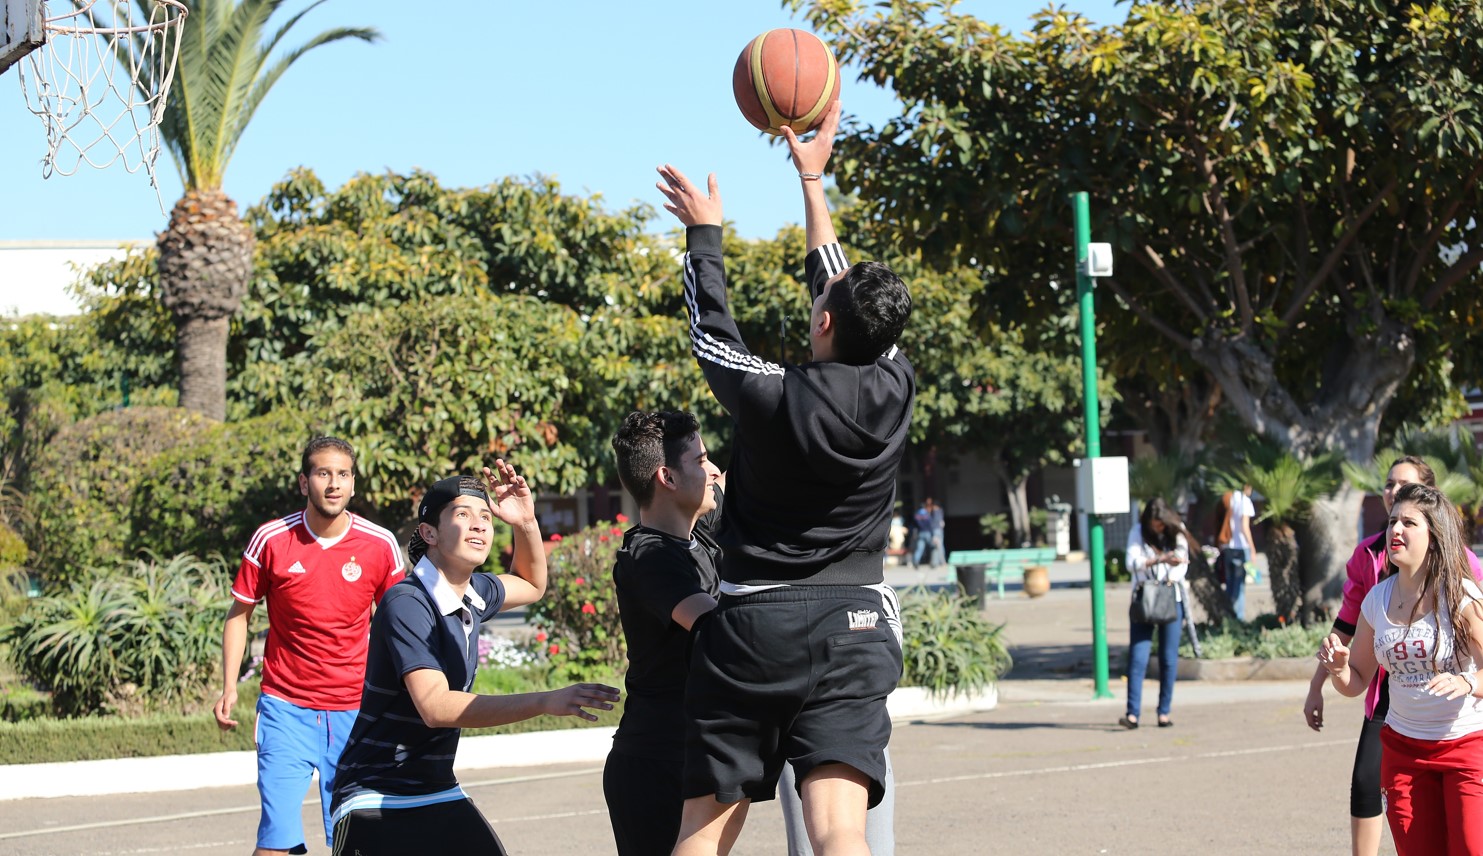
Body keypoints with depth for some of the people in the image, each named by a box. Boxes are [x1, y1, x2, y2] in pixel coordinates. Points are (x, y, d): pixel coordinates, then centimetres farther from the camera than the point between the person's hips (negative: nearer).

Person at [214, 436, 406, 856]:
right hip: (285, 707, -1)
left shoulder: (380, 545, -3)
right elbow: (239, 614, 7)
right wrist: (229, 687, -2)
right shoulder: (271, 540, -5)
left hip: (354, 710, 1)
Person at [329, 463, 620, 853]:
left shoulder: (472, 593, 6)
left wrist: (527, 524, 9)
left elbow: (531, 586, 30)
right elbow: (436, 707, -30)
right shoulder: (406, 604, -18)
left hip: (439, 792, 8)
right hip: (374, 801, -8)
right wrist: (546, 702, -36)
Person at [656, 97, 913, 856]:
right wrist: (812, 178, 28)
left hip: (749, 625, -1)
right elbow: (841, 284, 15)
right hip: (849, 624, 1)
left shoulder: (769, 397, -9)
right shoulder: (893, 390, -2)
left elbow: (711, 335, 12)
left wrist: (704, 233, 25)